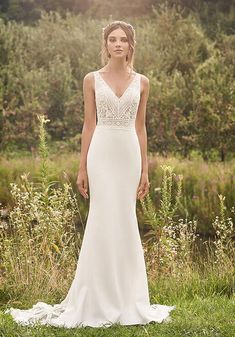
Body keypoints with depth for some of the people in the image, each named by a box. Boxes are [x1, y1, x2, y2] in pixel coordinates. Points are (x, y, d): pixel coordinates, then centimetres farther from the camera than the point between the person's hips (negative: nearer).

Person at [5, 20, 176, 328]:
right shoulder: (92, 80, 2)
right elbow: (89, 125, 2)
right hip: (102, 153, -2)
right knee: (103, 222, -4)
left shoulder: (141, 82, 8)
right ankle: (100, 300, 6)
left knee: (125, 223, 5)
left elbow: (141, 128, 9)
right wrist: (82, 168, -2)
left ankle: (125, 299, 16)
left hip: (130, 155, 2)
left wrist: (145, 170, 6)